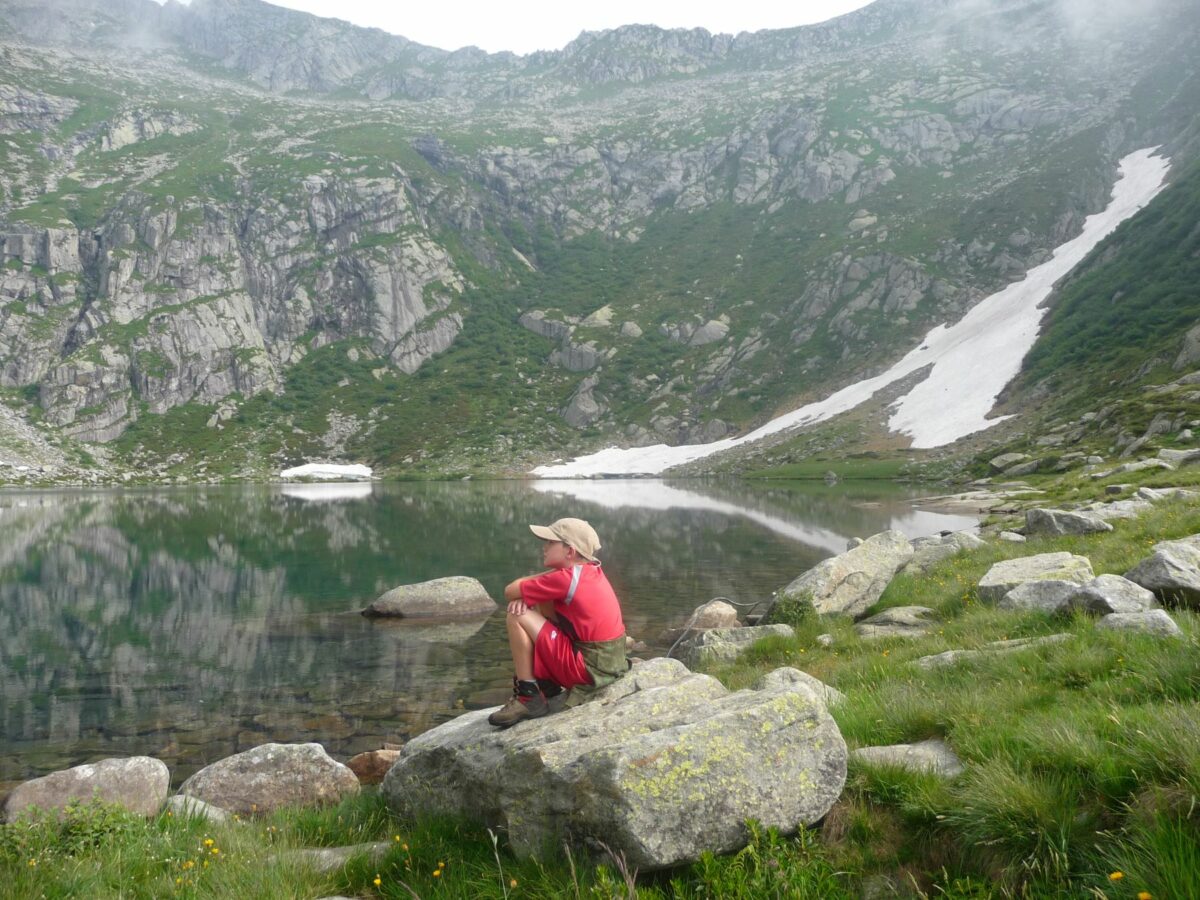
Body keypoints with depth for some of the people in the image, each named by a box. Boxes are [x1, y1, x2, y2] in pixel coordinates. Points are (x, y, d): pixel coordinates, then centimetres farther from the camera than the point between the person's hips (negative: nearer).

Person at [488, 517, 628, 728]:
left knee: (516, 618, -8)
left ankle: (528, 697, -3)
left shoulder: (564, 578, -17)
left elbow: (509, 592, -7)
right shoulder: (592, 571, 8)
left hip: (589, 669, -9)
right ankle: (549, 689, 17)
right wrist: (524, 595, -5)